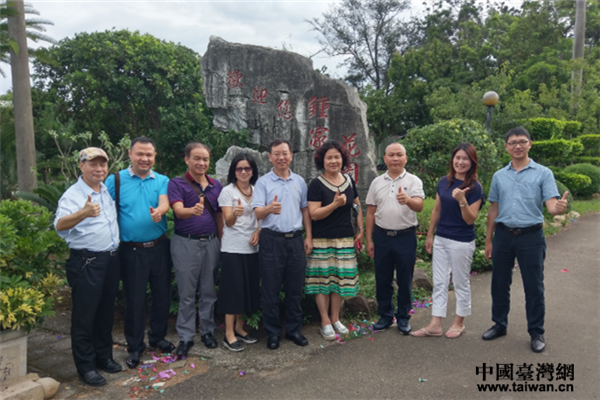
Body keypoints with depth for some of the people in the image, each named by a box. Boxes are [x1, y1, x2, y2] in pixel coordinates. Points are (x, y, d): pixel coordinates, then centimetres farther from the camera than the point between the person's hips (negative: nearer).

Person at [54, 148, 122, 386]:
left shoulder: (108, 190, 8)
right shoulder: (72, 195, -14)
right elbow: (60, 225, -32)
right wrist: (83, 213, -51)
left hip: (111, 259, 7)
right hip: (86, 262, -7)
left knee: (106, 311, 17)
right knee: (85, 315, 4)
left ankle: (104, 356, 31)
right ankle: (86, 367, 16)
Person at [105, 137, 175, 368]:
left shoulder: (162, 181, 4)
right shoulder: (116, 180, -1)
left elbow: (164, 202, -14)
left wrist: (159, 211, -37)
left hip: (159, 247, 3)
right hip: (132, 251, -2)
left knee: (162, 295, 12)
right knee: (134, 300, 6)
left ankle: (157, 337, 34)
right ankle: (135, 347, 24)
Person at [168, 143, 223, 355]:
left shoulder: (216, 185, 9)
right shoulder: (177, 183, -4)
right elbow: (178, 210, -20)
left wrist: (221, 242, 7)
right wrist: (193, 210, -42)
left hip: (211, 242, 4)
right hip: (186, 243, -4)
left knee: (209, 291, 12)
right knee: (187, 294, 4)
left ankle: (207, 331, 26)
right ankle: (185, 337, 16)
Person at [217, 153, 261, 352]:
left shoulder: (257, 191, 9)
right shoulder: (227, 191, -6)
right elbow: (228, 222, -13)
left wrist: (258, 232, -4)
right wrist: (235, 214, -35)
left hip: (252, 247, 5)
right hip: (233, 247, -5)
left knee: (249, 288, 10)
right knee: (233, 289, -3)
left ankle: (240, 328, 25)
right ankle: (229, 334, 7)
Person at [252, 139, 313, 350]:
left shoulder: (299, 181, 10)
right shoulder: (263, 182, -1)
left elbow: (305, 210, 14)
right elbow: (257, 213, -10)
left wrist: (309, 237, 8)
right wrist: (269, 209, -33)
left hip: (295, 239, 3)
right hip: (272, 240, -3)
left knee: (295, 288, 10)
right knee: (271, 289, 3)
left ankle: (294, 329, 23)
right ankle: (272, 332, 17)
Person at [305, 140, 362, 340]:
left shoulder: (349, 181, 8)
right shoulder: (316, 184, -7)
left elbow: (357, 205, 19)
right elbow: (314, 214, -13)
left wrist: (361, 229, 12)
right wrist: (335, 204, -23)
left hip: (345, 239, 4)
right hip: (322, 240, -4)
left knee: (341, 278, 9)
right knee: (323, 279, 0)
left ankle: (335, 319, 24)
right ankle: (325, 321, 14)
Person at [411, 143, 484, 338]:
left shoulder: (475, 187, -11)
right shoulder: (444, 182, 4)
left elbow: (470, 219, -14)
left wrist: (462, 201, -30)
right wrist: (430, 235, 13)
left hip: (462, 242, -5)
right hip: (441, 239, 5)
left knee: (460, 283, 10)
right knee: (439, 283, 9)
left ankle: (459, 322, 27)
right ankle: (435, 325, 16)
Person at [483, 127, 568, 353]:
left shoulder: (543, 173, -1)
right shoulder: (499, 176, 9)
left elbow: (551, 206, -10)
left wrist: (559, 208, -35)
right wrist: (488, 240, 11)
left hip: (531, 236, -3)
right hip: (503, 235, 3)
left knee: (534, 287, 4)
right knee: (499, 284, 12)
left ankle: (536, 333, 20)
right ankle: (499, 324, 28)